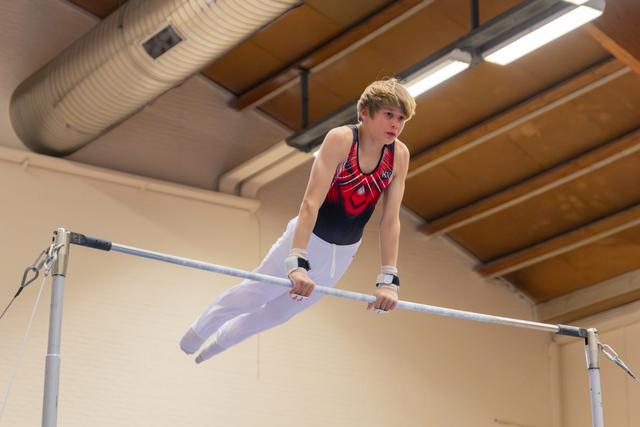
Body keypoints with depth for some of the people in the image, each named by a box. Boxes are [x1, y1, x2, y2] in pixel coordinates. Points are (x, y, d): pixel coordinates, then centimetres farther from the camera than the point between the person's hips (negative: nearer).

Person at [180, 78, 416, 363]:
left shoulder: (400, 155, -14)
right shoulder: (340, 140, -26)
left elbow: (391, 220, -13)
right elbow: (311, 201, -33)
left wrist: (388, 279, -19)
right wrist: (297, 262, -42)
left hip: (345, 252, 4)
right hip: (308, 238, -4)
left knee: (280, 312, 20)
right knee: (253, 294, 9)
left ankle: (219, 342, 46)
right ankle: (199, 331, 40)